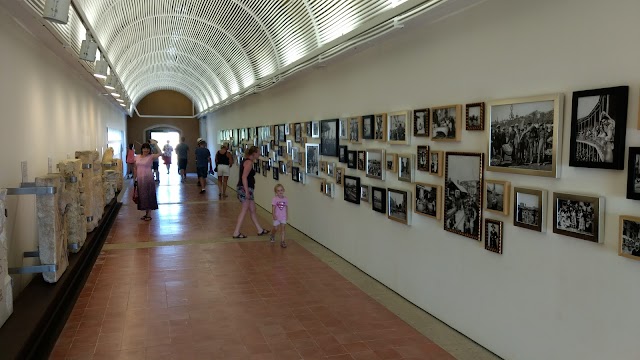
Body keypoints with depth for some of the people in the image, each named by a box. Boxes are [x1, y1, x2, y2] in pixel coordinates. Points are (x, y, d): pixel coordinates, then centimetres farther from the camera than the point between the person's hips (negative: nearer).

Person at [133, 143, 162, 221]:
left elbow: (160, 153, -23)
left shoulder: (151, 156, -7)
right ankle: (145, 213, 24)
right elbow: (135, 168, 12)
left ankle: (148, 214, 11)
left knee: (148, 195, 1)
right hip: (140, 179, 5)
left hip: (148, 179, -5)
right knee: (141, 196, 11)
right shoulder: (137, 157, 6)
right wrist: (134, 179, 11)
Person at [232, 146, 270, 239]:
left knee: (252, 210, 15)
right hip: (245, 189, -10)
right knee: (244, 210, -2)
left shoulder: (246, 161, 16)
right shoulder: (249, 162, -15)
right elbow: (244, 177, -23)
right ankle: (236, 233, 3)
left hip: (247, 189, 10)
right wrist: (247, 191, -24)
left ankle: (260, 230, 24)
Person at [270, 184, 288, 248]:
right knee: (276, 229, 13)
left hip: (283, 217, 1)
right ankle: (272, 235, 44)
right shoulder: (274, 199, -11)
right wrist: (274, 215, -20)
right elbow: (273, 208, -12)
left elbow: (286, 208, 5)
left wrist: (287, 215, 4)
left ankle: (282, 241, -1)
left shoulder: (285, 199, -2)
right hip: (277, 217, -1)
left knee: (282, 229, -4)